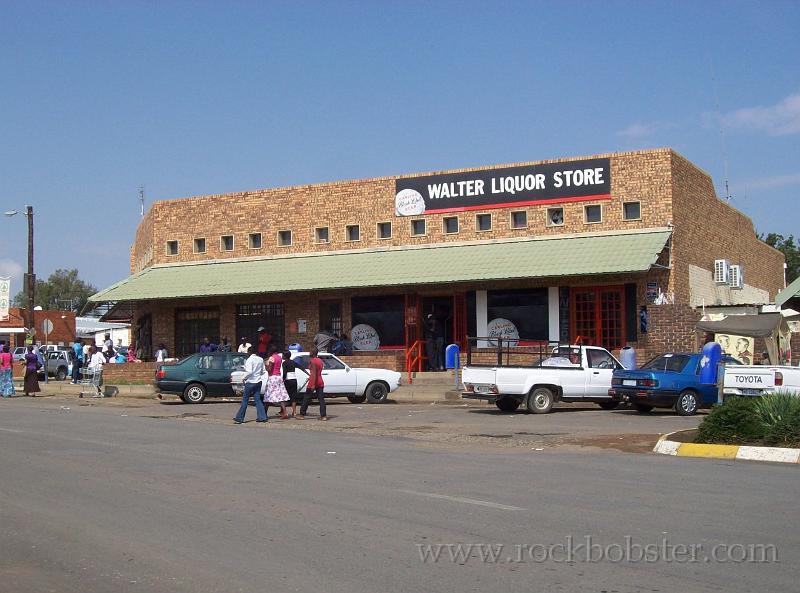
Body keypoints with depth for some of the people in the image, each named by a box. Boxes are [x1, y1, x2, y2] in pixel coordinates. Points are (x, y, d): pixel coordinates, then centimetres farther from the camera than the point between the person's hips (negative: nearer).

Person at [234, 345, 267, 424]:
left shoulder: (250, 360, -14)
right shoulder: (260, 359, 7)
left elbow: (249, 371, -22)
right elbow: (262, 372, 12)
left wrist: (244, 377, -8)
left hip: (250, 382, -6)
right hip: (258, 382, 6)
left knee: (245, 400, 1)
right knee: (258, 399, 9)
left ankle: (239, 418, 6)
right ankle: (262, 417, 2)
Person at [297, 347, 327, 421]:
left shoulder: (313, 361, -12)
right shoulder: (320, 361, 12)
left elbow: (314, 373, -19)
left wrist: (313, 385, -21)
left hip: (313, 382, -7)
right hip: (320, 382, 7)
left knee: (306, 398, 3)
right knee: (321, 399, 4)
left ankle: (302, 415, 7)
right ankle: (323, 416, -2)